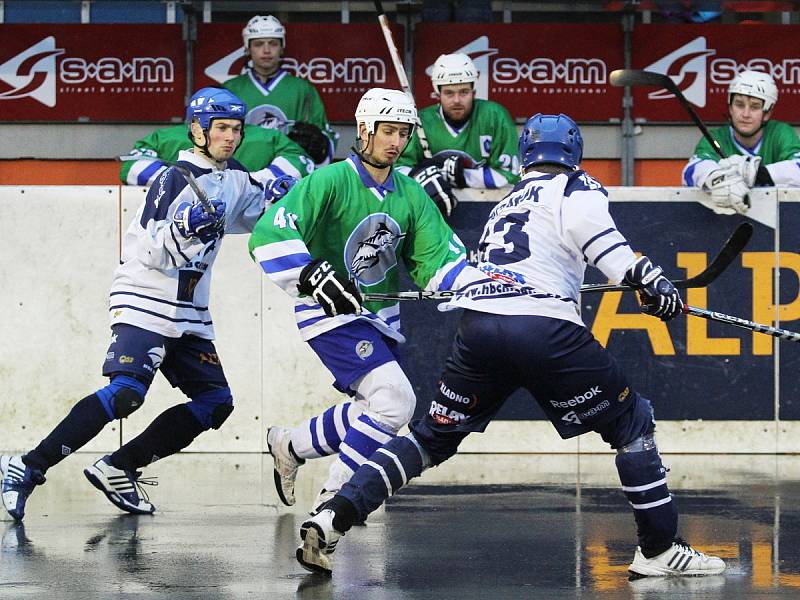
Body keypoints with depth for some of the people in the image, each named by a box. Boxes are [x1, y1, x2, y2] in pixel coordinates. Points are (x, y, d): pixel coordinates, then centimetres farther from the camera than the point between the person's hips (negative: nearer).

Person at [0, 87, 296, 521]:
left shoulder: (234, 178, 12)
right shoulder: (176, 179, -12)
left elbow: (260, 215, 29)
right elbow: (153, 253, -17)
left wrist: (278, 197, 7)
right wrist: (186, 229, -35)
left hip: (190, 314, 9)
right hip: (145, 302, -9)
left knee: (215, 402, 1)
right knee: (126, 393, -25)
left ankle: (116, 469, 2)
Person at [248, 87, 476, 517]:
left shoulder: (411, 195, 4)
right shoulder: (329, 182, -16)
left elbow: (438, 261, 1)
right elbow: (269, 235, -26)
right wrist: (314, 277, -37)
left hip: (380, 317, 8)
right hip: (330, 313, -8)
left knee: (372, 411, 18)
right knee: (395, 398, -22)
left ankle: (290, 445, 41)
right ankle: (333, 496, -10)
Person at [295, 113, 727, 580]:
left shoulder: (508, 204, 33)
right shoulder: (576, 188, 12)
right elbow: (592, 231, -8)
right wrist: (648, 279, -7)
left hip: (478, 328, 6)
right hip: (544, 329, -6)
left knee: (433, 436, 17)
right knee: (632, 422, 10)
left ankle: (331, 521, 3)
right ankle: (659, 549, 7)